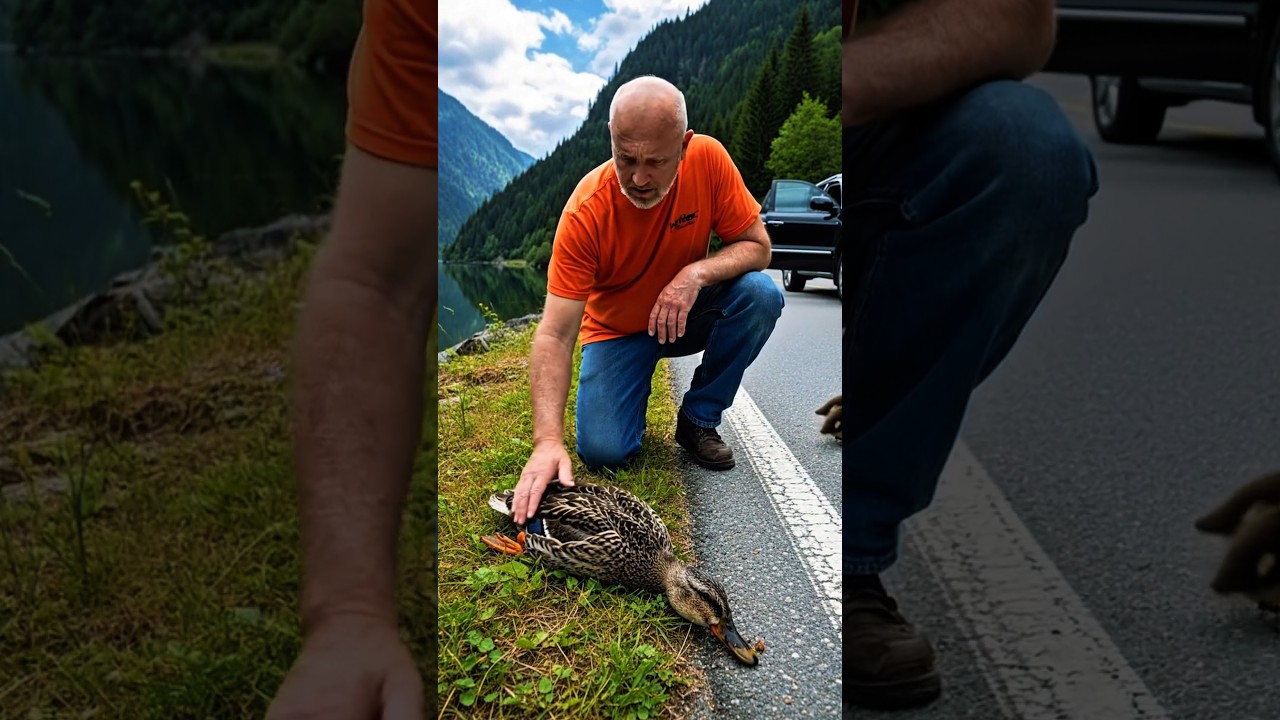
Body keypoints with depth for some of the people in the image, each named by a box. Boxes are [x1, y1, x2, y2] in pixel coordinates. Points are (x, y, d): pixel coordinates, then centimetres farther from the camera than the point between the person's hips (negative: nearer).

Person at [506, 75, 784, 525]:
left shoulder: (709, 159, -22)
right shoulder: (586, 212, -29)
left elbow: (757, 247, -13)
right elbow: (554, 335, -31)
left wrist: (697, 273, -36)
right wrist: (548, 441, -43)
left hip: (685, 315, 2)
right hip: (617, 329, -2)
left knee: (761, 295, -27)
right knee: (602, 451, -22)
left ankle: (698, 420, -5)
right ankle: (633, 398, 15)